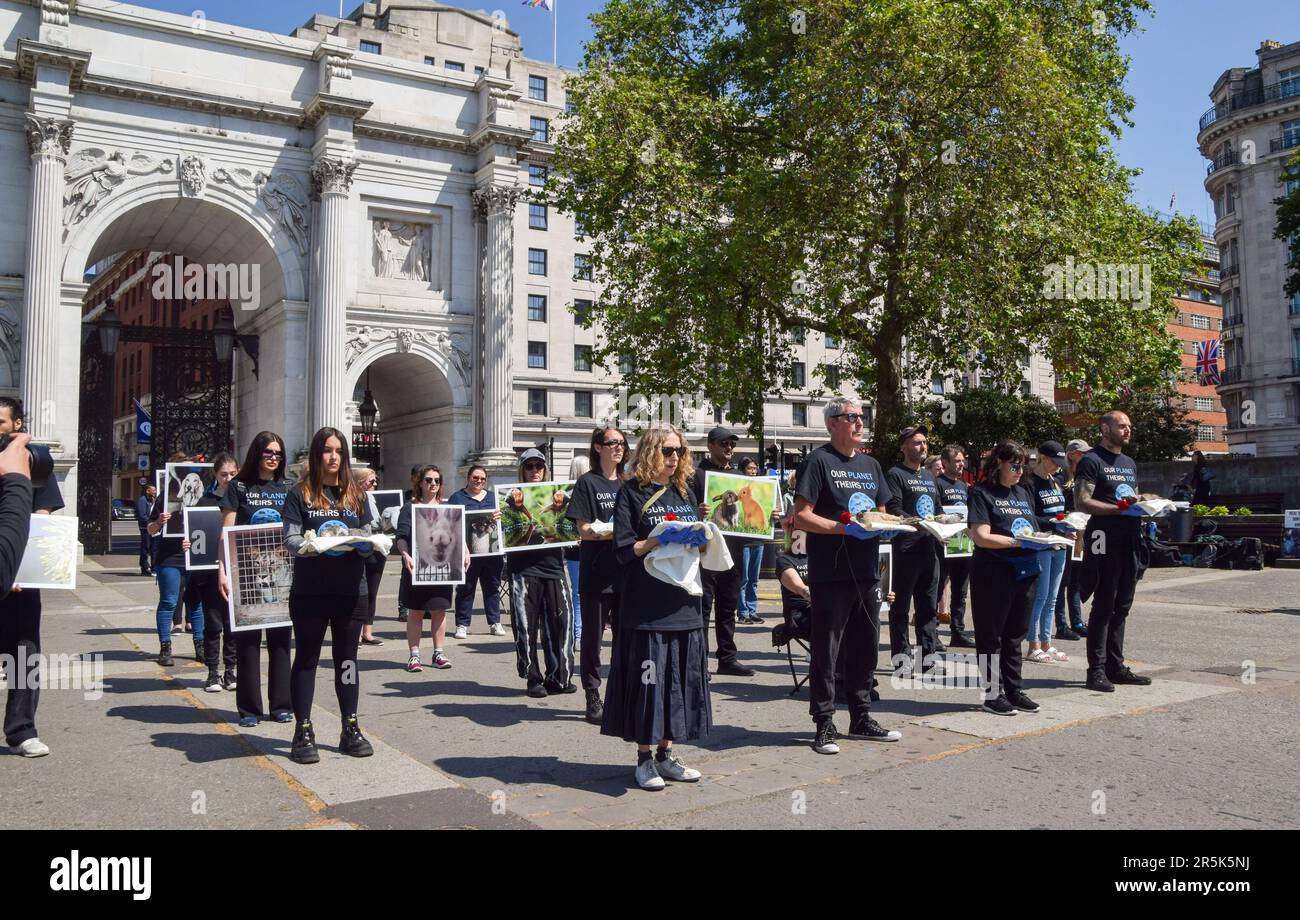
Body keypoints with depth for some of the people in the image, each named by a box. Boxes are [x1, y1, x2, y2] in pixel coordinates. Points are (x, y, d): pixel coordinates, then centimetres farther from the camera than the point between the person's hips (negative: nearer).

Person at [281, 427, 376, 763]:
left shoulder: (356, 495, 12)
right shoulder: (300, 493, 1)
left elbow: (368, 540, 10)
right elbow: (290, 539, -6)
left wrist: (359, 543, -13)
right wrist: (315, 545, -25)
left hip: (350, 590, 3)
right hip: (309, 591, -3)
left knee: (347, 659, 10)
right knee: (306, 659, 5)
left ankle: (350, 729, 19)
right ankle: (303, 732, 11)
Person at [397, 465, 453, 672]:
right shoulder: (409, 508, 1)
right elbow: (401, 537, -8)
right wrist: (406, 555, -25)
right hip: (416, 567, -3)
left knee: (439, 610, 6)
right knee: (415, 611, 2)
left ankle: (438, 653, 17)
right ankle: (414, 655, 10)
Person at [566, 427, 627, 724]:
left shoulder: (626, 484, 14)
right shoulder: (587, 483, -1)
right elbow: (585, 530, -9)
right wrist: (619, 531, -20)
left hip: (626, 572, 5)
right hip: (597, 573, -5)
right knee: (593, 637, 4)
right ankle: (593, 699, 14)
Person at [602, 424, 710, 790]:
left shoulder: (686, 492, 15)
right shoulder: (632, 492, -2)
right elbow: (624, 550, -8)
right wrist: (661, 539, -20)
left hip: (684, 601, 6)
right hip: (647, 604, -6)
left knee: (681, 676, 8)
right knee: (648, 676, -3)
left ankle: (666, 752, 20)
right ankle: (644, 756, 9)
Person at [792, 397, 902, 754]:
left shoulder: (871, 464, 17)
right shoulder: (818, 461, -6)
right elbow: (801, 516, -12)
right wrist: (844, 528, -22)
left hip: (867, 572, 7)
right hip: (830, 574, -7)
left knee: (866, 646, 14)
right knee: (826, 650, -1)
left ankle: (861, 718, 26)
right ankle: (824, 725, 7)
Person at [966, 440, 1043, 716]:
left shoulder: (1023, 493, 16)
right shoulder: (982, 493, -7)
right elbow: (981, 537, -15)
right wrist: (1016, 541, -21)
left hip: (1025, 571, 7)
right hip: (994, 572, -7)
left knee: (1015, 634, 14)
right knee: (991, 635, 2)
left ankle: (1013, 690, 23)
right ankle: (992, 694, 9)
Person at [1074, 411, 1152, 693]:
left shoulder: (1130, 464, 21)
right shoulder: (1091, 461, -6)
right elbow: (1082, 502, -15)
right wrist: (1118, 507, -23)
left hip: (1130, 539, 8)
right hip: (1105, 540, -8)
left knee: (1121, 607, 12)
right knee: (1103, 607, -5)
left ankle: (1115, 666, 19)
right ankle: (1096, 670, 0)